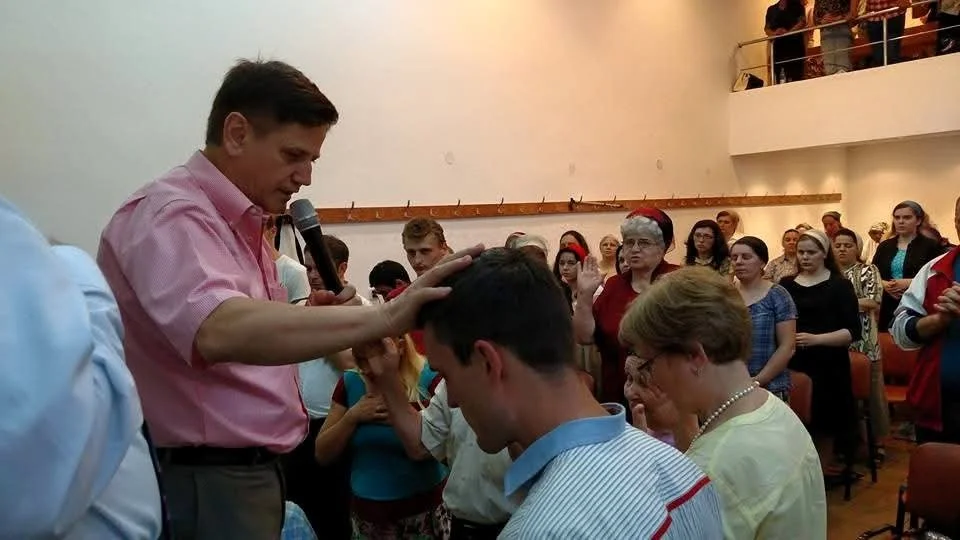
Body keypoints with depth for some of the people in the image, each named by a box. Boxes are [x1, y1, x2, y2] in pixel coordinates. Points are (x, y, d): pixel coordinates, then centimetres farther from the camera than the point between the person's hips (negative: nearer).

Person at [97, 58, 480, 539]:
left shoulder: (239, 223, 11)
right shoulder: (168, 213, -19)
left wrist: (311, 319, -2)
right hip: (206, 481, -9)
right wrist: (385, 317, -44)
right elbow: (219, 331, -38)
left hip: (251, 469, 9)